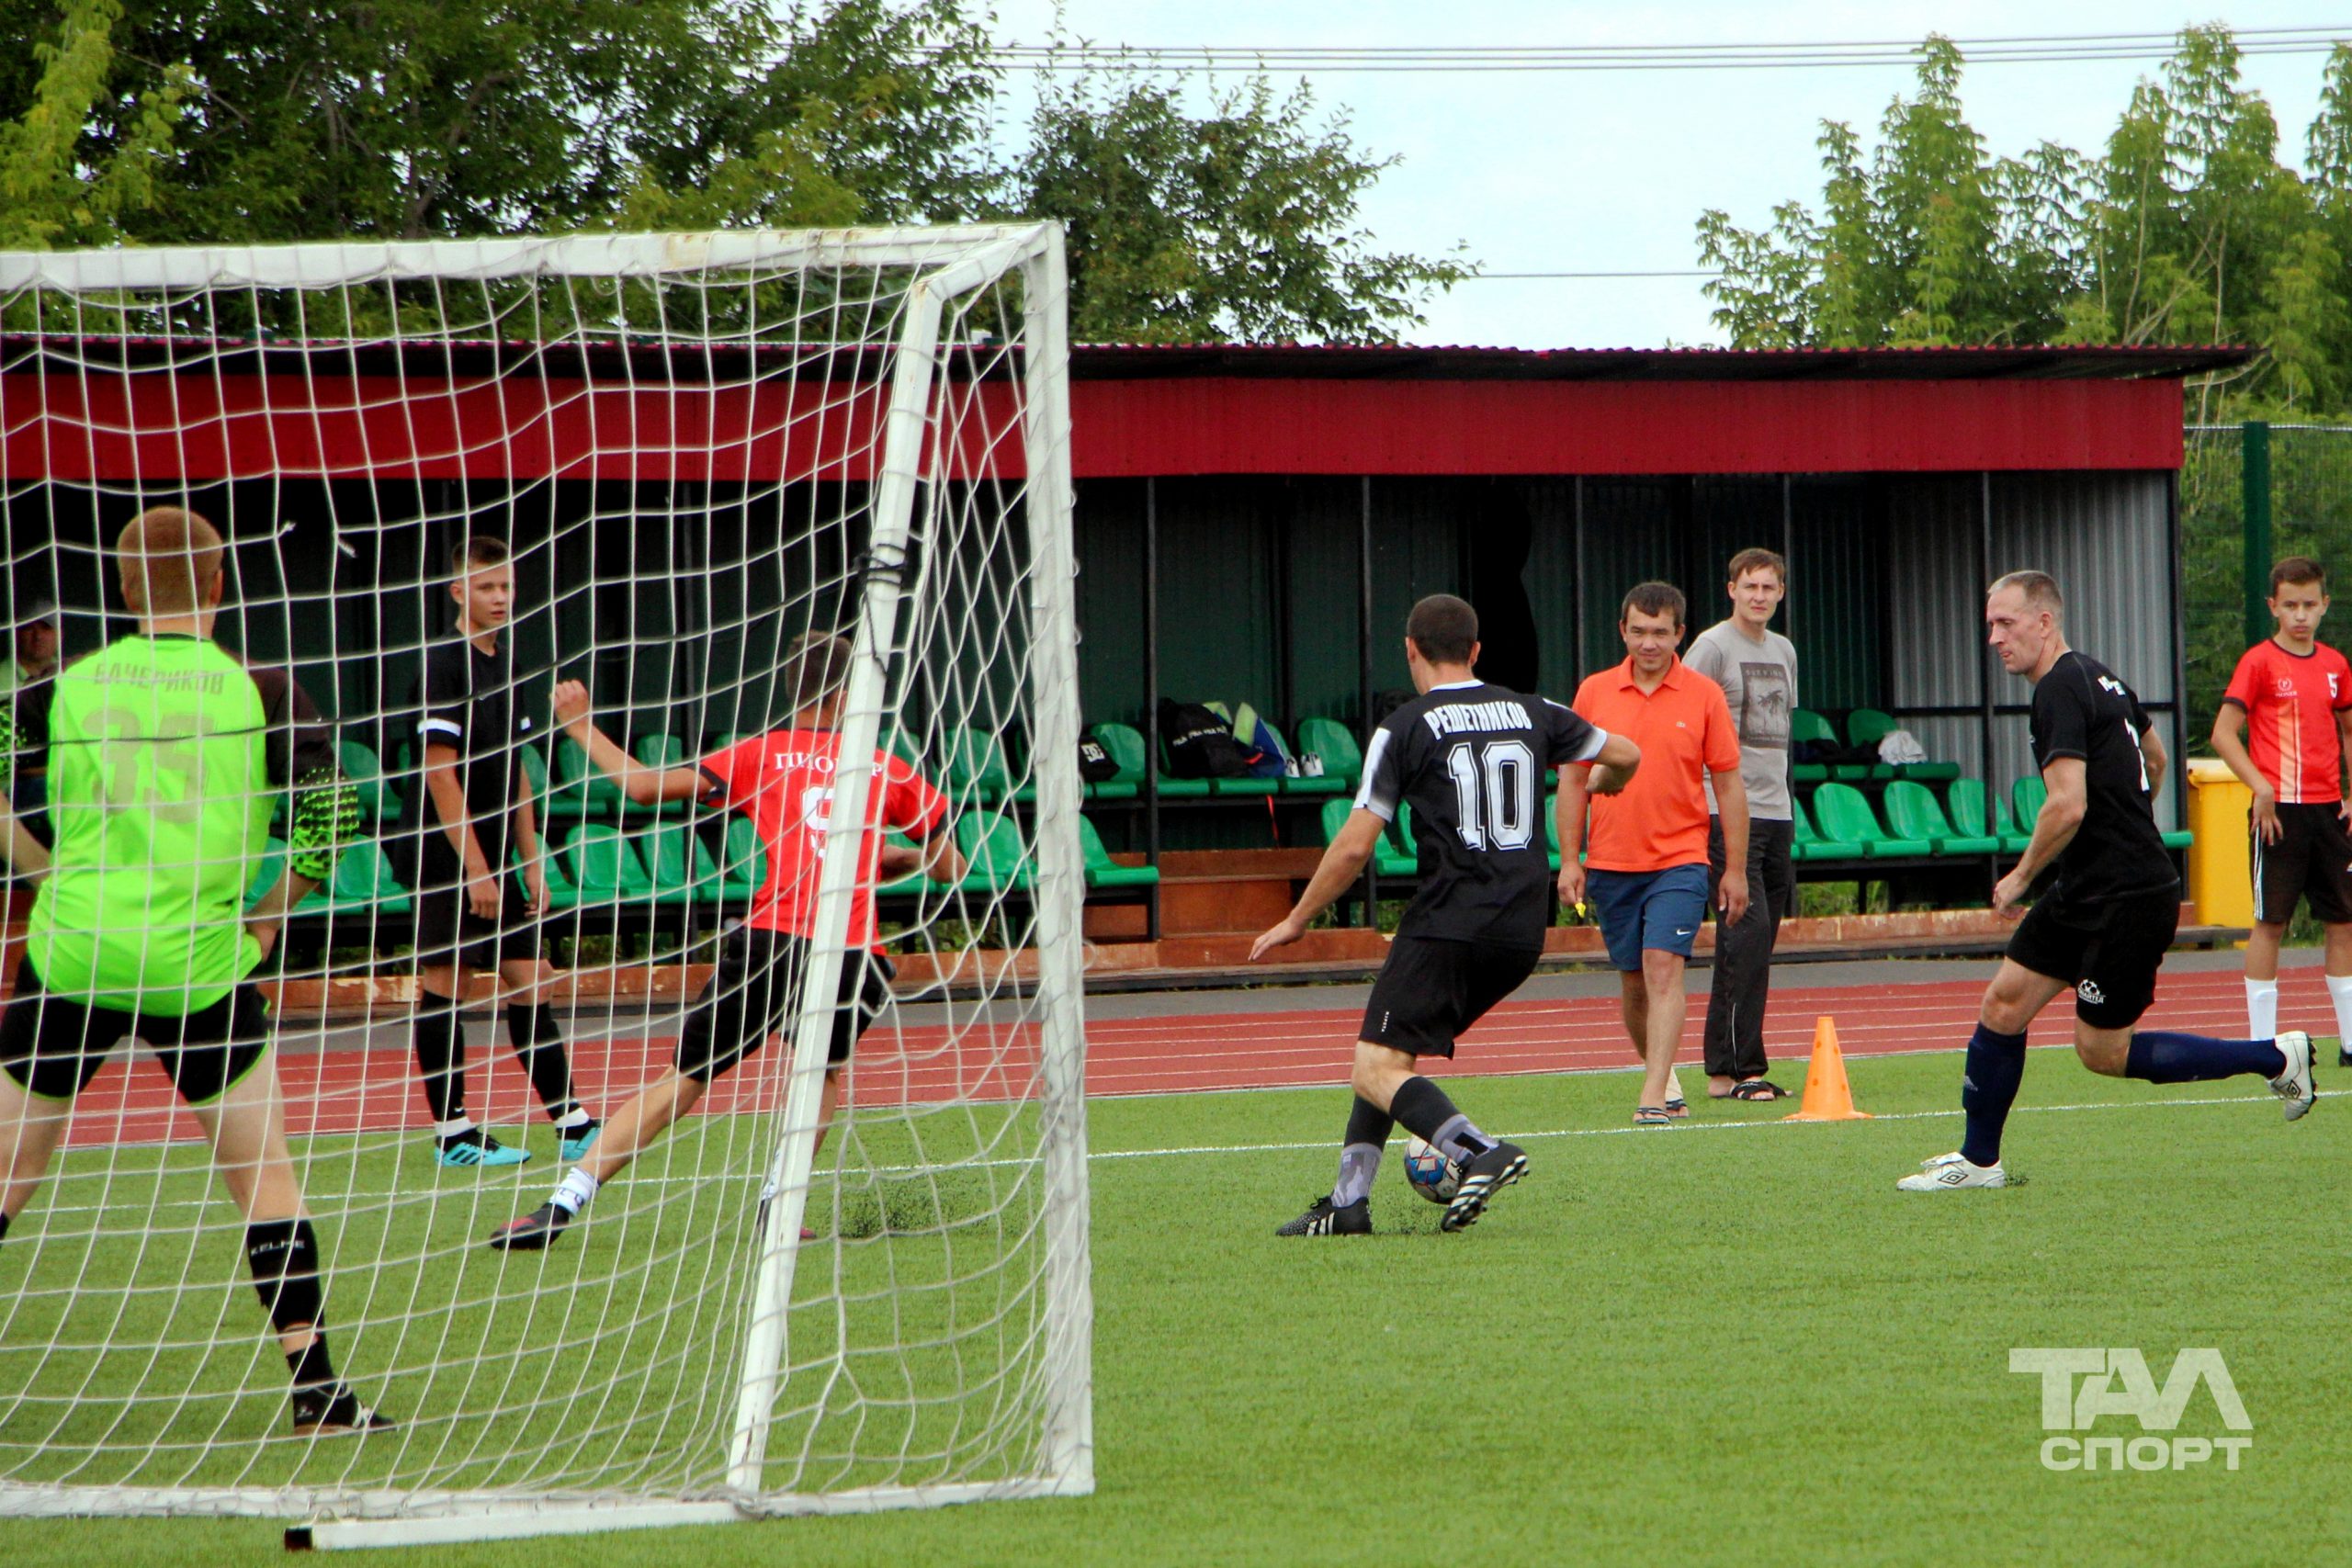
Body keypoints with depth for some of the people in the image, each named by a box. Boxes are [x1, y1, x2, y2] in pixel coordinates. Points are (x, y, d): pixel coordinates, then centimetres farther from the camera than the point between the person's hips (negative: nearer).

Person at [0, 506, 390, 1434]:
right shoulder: (259, 688, 0)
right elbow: (329, 813, -4)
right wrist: (265, 919, 8)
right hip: (198, 962, -1)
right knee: (264, 1176, 8)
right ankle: (315, 1392, 5)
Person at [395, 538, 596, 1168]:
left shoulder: (504, 666, 14)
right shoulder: (443, 666, -10)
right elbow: (440, 771, -16)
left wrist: (532, 862, 14)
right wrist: (474, 867, -18)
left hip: (492, 857, 8)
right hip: (445, 855, -8)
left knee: (528, 979, 7)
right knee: (444, 979, -4)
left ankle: (573, 1125, 9)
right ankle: (451, 1132, 0)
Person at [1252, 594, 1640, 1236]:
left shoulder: (1406, 728, -3)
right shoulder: (1532, 714, 11)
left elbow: (1354, 846, -7)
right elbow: (1625, 756, 22)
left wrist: (1297, 921, 6)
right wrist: (1600, 788, 47)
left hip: (1448, 925, -7)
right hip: (1523, 935, 7)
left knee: (1376, 1072, -9)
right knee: (1390, 1052, 18)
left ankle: (1480, 1152, -31)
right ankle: (1348, 1201, 11)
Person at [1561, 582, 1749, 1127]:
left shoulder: (1704, 697, -1)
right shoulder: (1593, 693, 4)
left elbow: (1729, 785, 3)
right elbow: (1574, 779, 9)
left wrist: (1736, 870, 1)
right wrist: (1569, 859, 3)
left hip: (1679, 861, -3)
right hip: (1612, 864, 3)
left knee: (1664, 967, -17)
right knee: (1633, 980, 10)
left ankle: (1653, 1096, -22)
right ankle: (1663, 1077, 30)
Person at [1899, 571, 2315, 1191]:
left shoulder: (2060, 692, -18)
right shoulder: (2099, 677, 13)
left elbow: (2068, 807, -27)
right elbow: (2155, 758, 28)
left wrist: (2022, 876, -13)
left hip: (2127, 901, -10)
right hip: (2085, 895, 10)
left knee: (2103, 1052, -3)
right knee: (2004, 1003, 7)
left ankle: (2276, 1058, 5)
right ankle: (1978, 1160, 14)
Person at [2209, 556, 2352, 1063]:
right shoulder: (2259, 662, -6)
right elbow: (2223, 733, -8)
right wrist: (2262, 788, -17)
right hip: (2279, 811, -5)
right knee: (2270, 922, -2)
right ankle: (2262, 1043, 2)